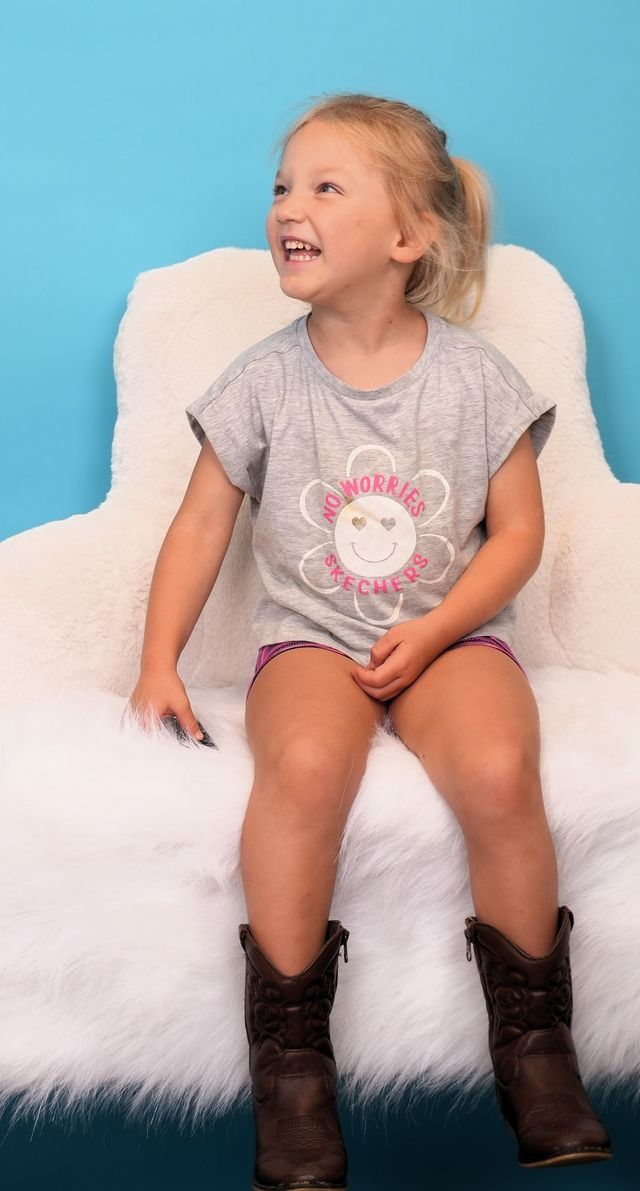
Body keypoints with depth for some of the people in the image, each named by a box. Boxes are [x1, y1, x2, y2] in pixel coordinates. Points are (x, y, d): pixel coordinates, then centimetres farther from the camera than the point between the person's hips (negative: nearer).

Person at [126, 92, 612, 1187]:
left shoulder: (475, 377, -1)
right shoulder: (265, 381, 1)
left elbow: (518, 530, 2)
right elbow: (202, 524, 6)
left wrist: (431, 633, -11)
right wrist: (159, 664, -3)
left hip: (451, 634, 0)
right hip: (310, 635, 0)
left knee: (499, 769, -31)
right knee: (303, 764, -34)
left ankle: (532, 1036, -9)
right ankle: (290, 1054, -18)